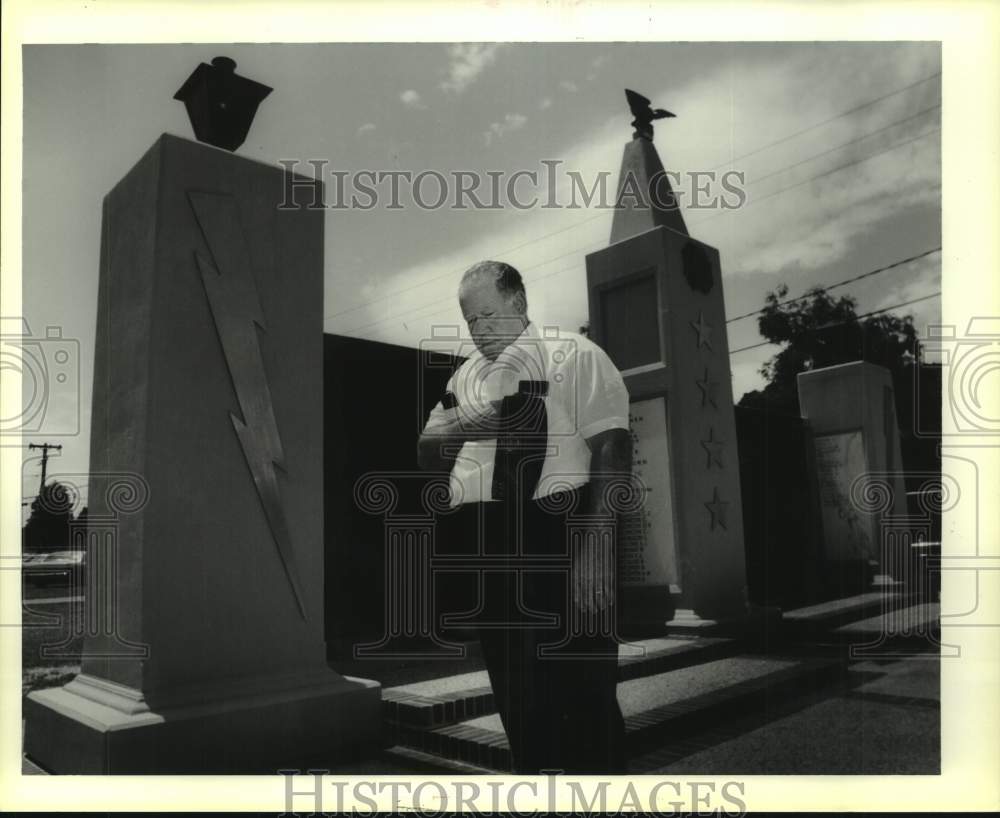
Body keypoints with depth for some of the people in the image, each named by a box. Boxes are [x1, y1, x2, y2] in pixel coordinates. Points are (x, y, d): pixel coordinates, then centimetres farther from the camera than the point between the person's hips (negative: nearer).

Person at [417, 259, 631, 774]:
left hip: (558, 539, -6)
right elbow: (427, 455, 18)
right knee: (516, 697, 16)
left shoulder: (572, 356, -3)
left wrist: (594, 547, -19)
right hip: (489, 554, 6)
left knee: (582, 695, -1)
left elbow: (612, 450, -11)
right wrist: (457, 428, -5)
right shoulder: (466, 376, 17)